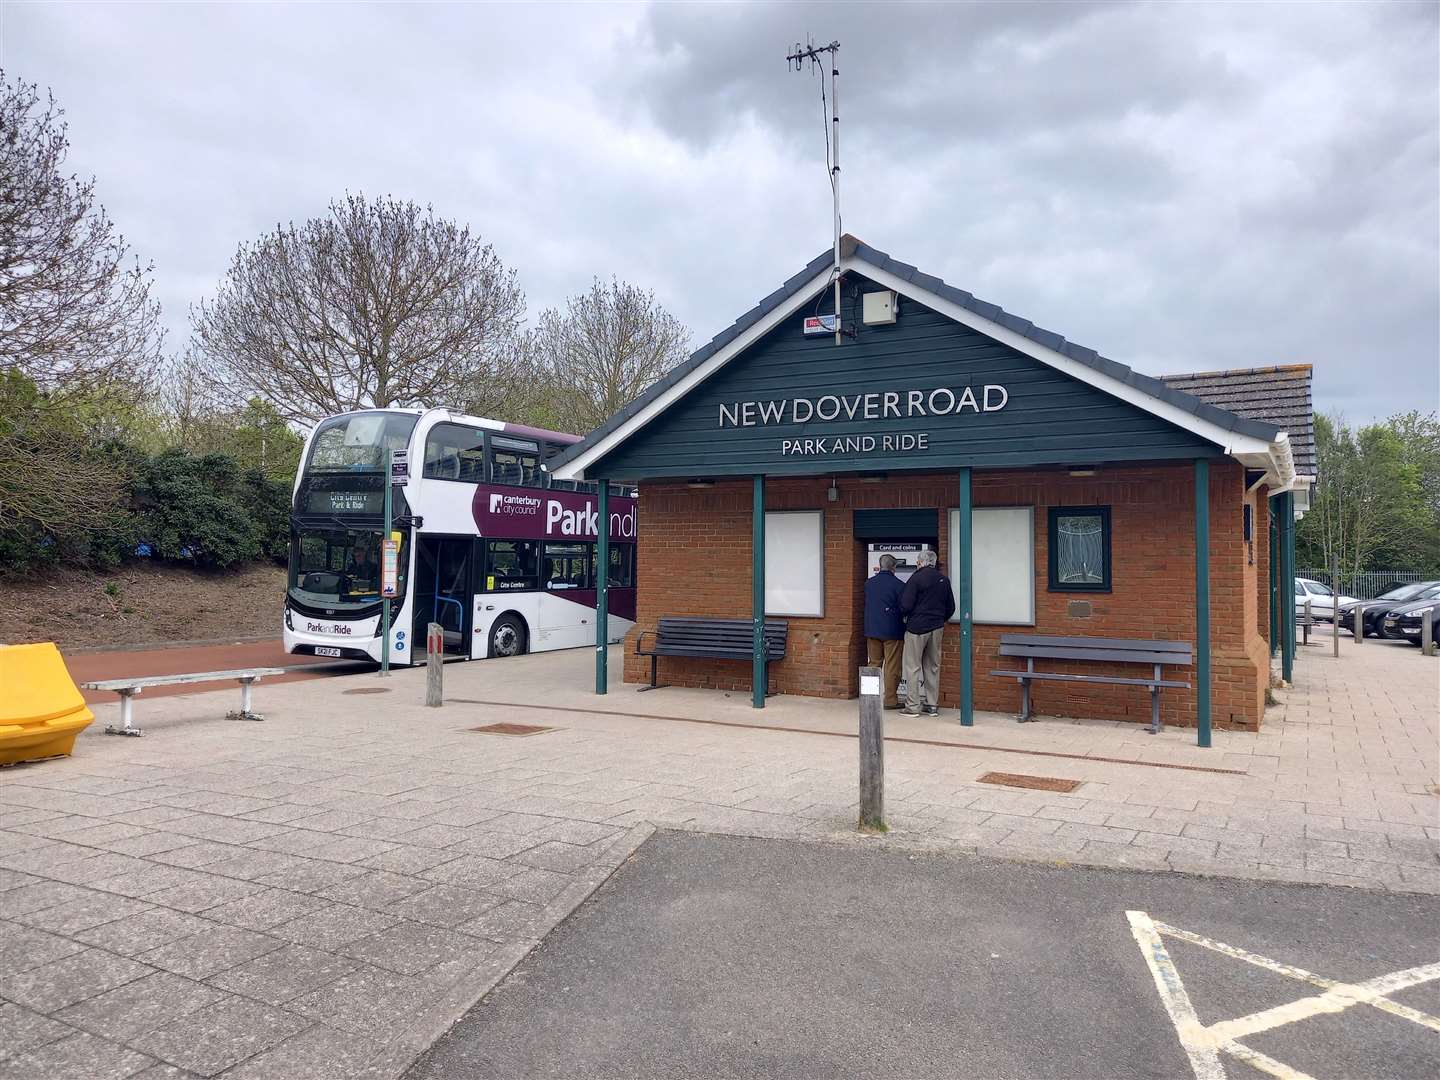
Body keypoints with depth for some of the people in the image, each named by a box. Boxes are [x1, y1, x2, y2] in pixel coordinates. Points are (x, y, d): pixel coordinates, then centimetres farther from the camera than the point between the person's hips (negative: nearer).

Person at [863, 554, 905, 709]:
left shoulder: (868, 584, 4)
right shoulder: (898, 585, -12)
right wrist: (904, 631, 4)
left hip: (872, 630, 5)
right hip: (892, 632, -5)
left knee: (873, 664, 13)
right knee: (892, 667, 2)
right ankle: (890, 700, 5)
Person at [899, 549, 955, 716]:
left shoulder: (916, 578, -12)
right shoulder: (944, 579, 7)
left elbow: (906, 605, -15)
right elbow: (951, 607, 12)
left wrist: (904, 615, 6)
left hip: (917, 627, -6)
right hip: (937, 627, 6)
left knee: (913, 667, 0)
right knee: (933, 667, 13)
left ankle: (912, 706, 0)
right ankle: (932, 705, 16)